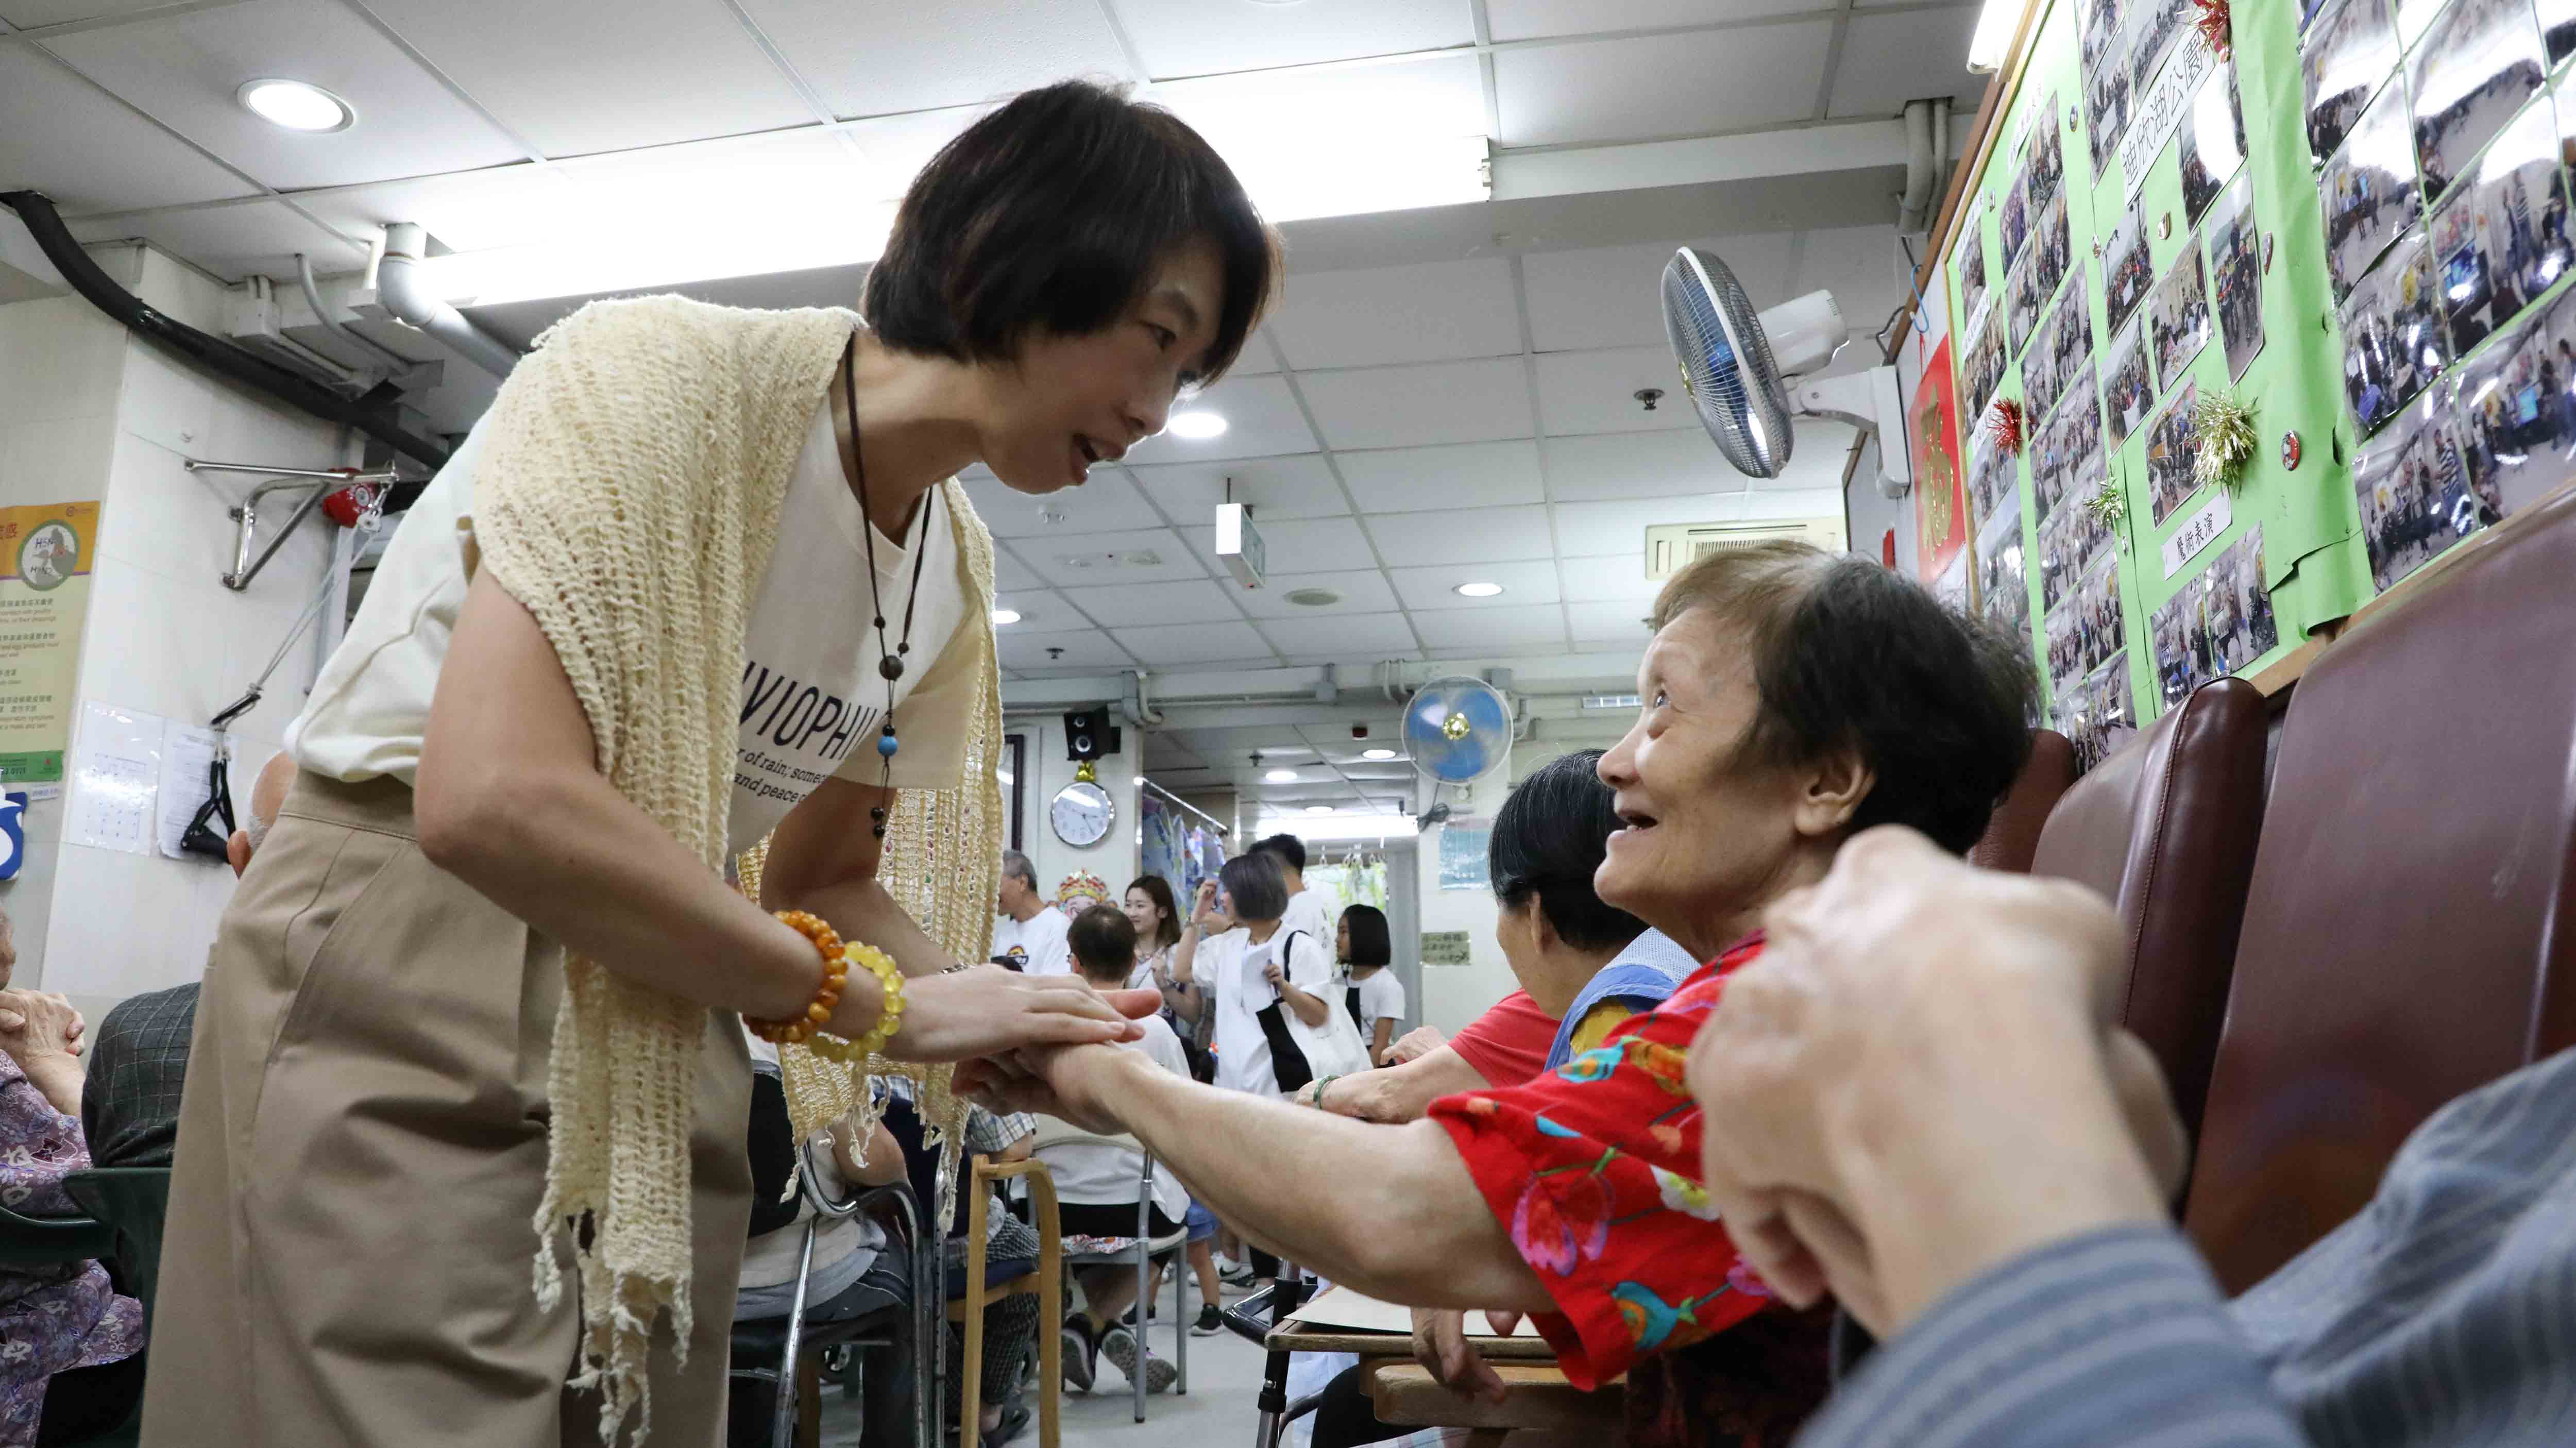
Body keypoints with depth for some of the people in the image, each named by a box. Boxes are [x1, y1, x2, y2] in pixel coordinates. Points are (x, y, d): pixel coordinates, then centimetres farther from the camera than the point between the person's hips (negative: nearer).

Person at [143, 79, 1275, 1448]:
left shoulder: (955, 575, 4)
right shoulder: (667, 374, -19)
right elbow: (491, 798, -30)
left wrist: (1013, 1029, -6)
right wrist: (874, 1001, -22)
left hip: (658, 1052, 7)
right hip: (411, 1018, -6)